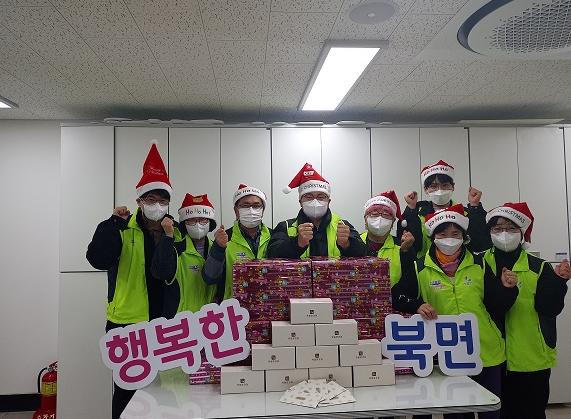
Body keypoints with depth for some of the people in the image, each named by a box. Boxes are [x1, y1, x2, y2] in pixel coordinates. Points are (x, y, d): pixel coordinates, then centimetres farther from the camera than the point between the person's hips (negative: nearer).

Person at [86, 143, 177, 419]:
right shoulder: (122, 229, -4)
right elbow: (98, 259, -20)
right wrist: (114, 223, -24)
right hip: (127, 322, -3)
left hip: (164, 322, 3)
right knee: (126, 388, 7)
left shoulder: (176, 232, 5)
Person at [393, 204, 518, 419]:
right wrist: (417, 305, -20)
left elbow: (494, 308, 4)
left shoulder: (479, 265, 2)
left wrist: (507, 288, -13)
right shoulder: (419, 269, -4)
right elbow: (398, 297, -4)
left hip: (486, 353, 2)